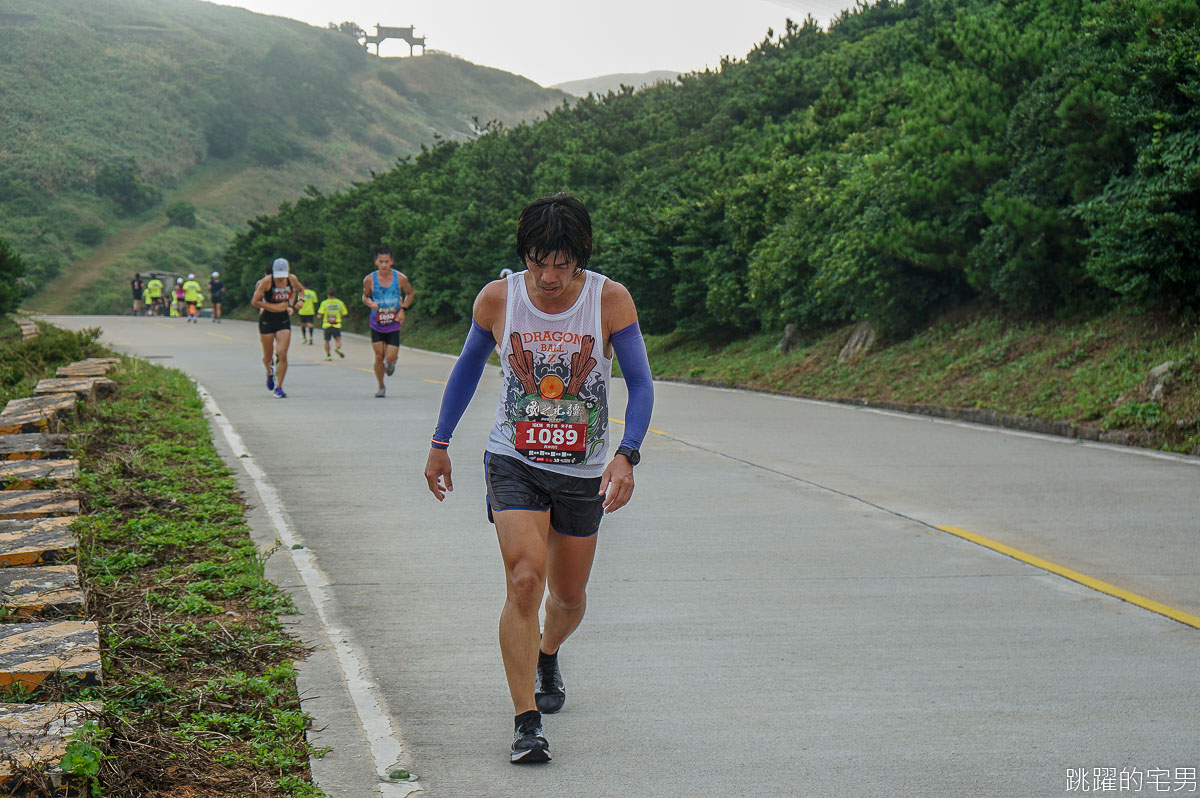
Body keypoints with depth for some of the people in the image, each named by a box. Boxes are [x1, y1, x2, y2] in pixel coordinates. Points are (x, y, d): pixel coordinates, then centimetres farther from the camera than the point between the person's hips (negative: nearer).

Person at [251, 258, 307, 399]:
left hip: (284, 320, 2)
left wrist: (290, 305, 3)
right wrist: (274, 307, -15)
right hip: (267, 320, -2)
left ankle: (278, 387, -4)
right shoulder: (266, 281, -14)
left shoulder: (292, 279, -3)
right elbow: (254, 302, -11)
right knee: (268, 357, 6)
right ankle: (270, 372, 41)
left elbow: (300, 289, 20)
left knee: (282, 354, -11)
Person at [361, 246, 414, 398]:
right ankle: (381, 387, 17)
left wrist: (403, 309, -6)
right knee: (379, 356, -2)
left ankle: (391, 362, 32)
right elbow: (365, 296, 7)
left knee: (390, 357, -8)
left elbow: (410, 293, 7)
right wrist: (370, 303, -16)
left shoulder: (401, 278, -11)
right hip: (376, 325, 0)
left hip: (394, 325, 0)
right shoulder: (369, 280, -10)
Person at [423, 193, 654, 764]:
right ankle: (526, 722, -15)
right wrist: (440, 444, 11)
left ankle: (547, 657, 50)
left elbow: (640, 385, -10)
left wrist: (627, 455, -25)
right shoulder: (497, 299, -10)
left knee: (568, 594, 14)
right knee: (524, 581, -19)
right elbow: (468, 367, 7)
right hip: (514, 462, -1)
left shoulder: (611, 300, -14)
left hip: (583, 471, 1)